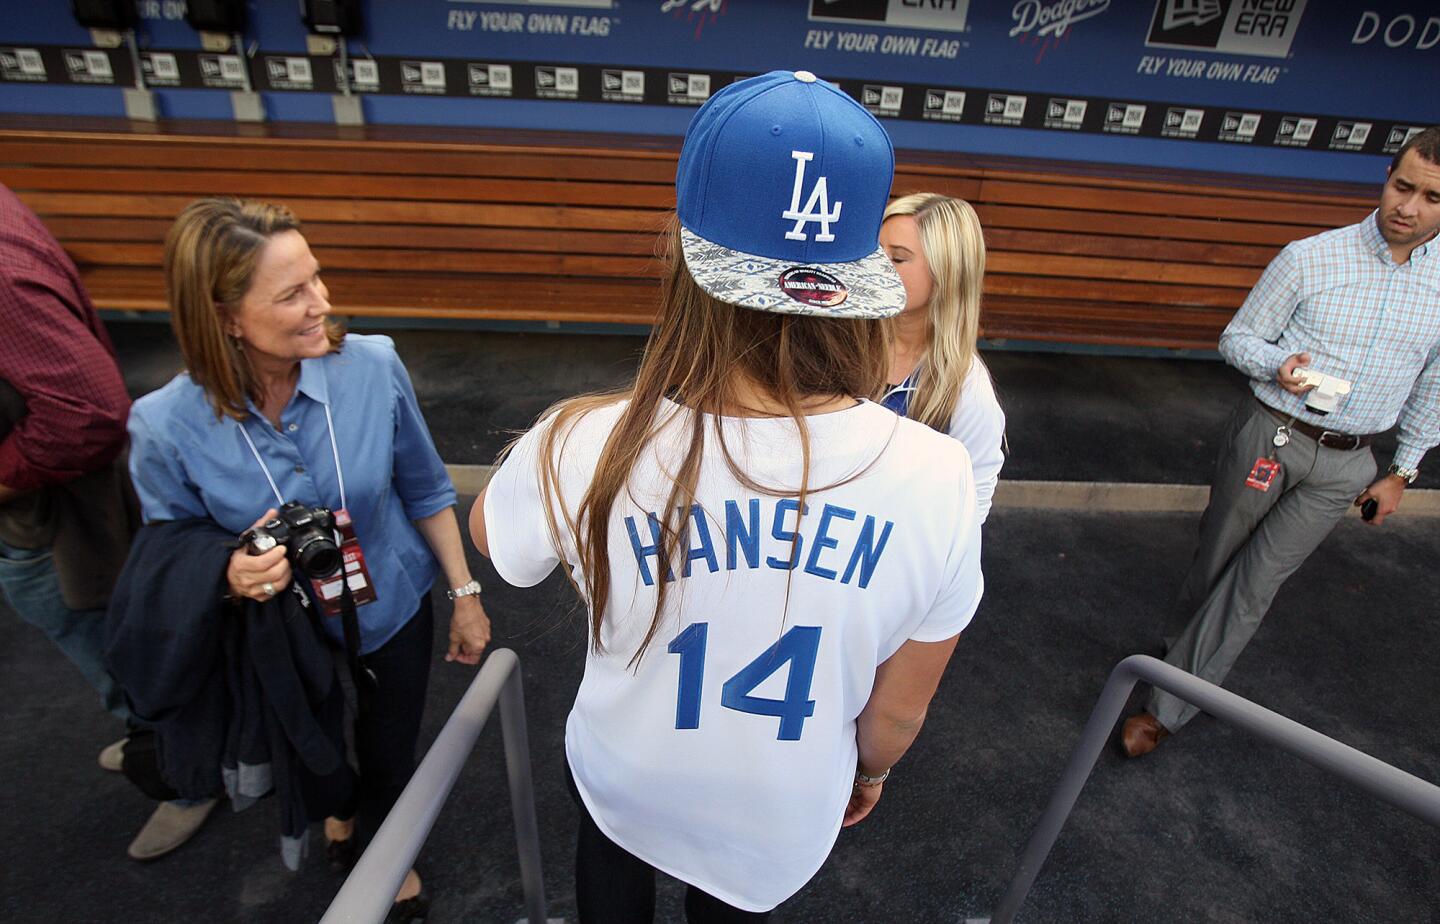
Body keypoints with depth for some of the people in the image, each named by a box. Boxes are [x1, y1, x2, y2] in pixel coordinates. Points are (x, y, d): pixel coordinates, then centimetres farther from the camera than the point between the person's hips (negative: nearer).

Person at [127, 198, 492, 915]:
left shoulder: (373, 366, -24)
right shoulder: (166, 426, -26)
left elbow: (425, 492, -10)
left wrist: (465, 594, -5)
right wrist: (232, 576, -33)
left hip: (394, 610, 0)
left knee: (390, 760, 21)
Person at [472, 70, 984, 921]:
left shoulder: (584, 450, -35)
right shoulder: (936, 477, -31)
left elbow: (492, 538, -9)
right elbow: (900, 709, -14)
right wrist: (870, 770, 8)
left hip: (626, 786, 0)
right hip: (782, 821, 1)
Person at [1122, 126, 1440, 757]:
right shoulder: (1309, 259, -9)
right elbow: (1237, 337, -2)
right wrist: (1278, 364, -24)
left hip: (1346, 463, 2)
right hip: (1271, 436, -2)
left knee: (1258, 583, 3)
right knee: (1219, 554, 11)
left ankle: (1171, 707, 12)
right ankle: (1199, 630, 44)